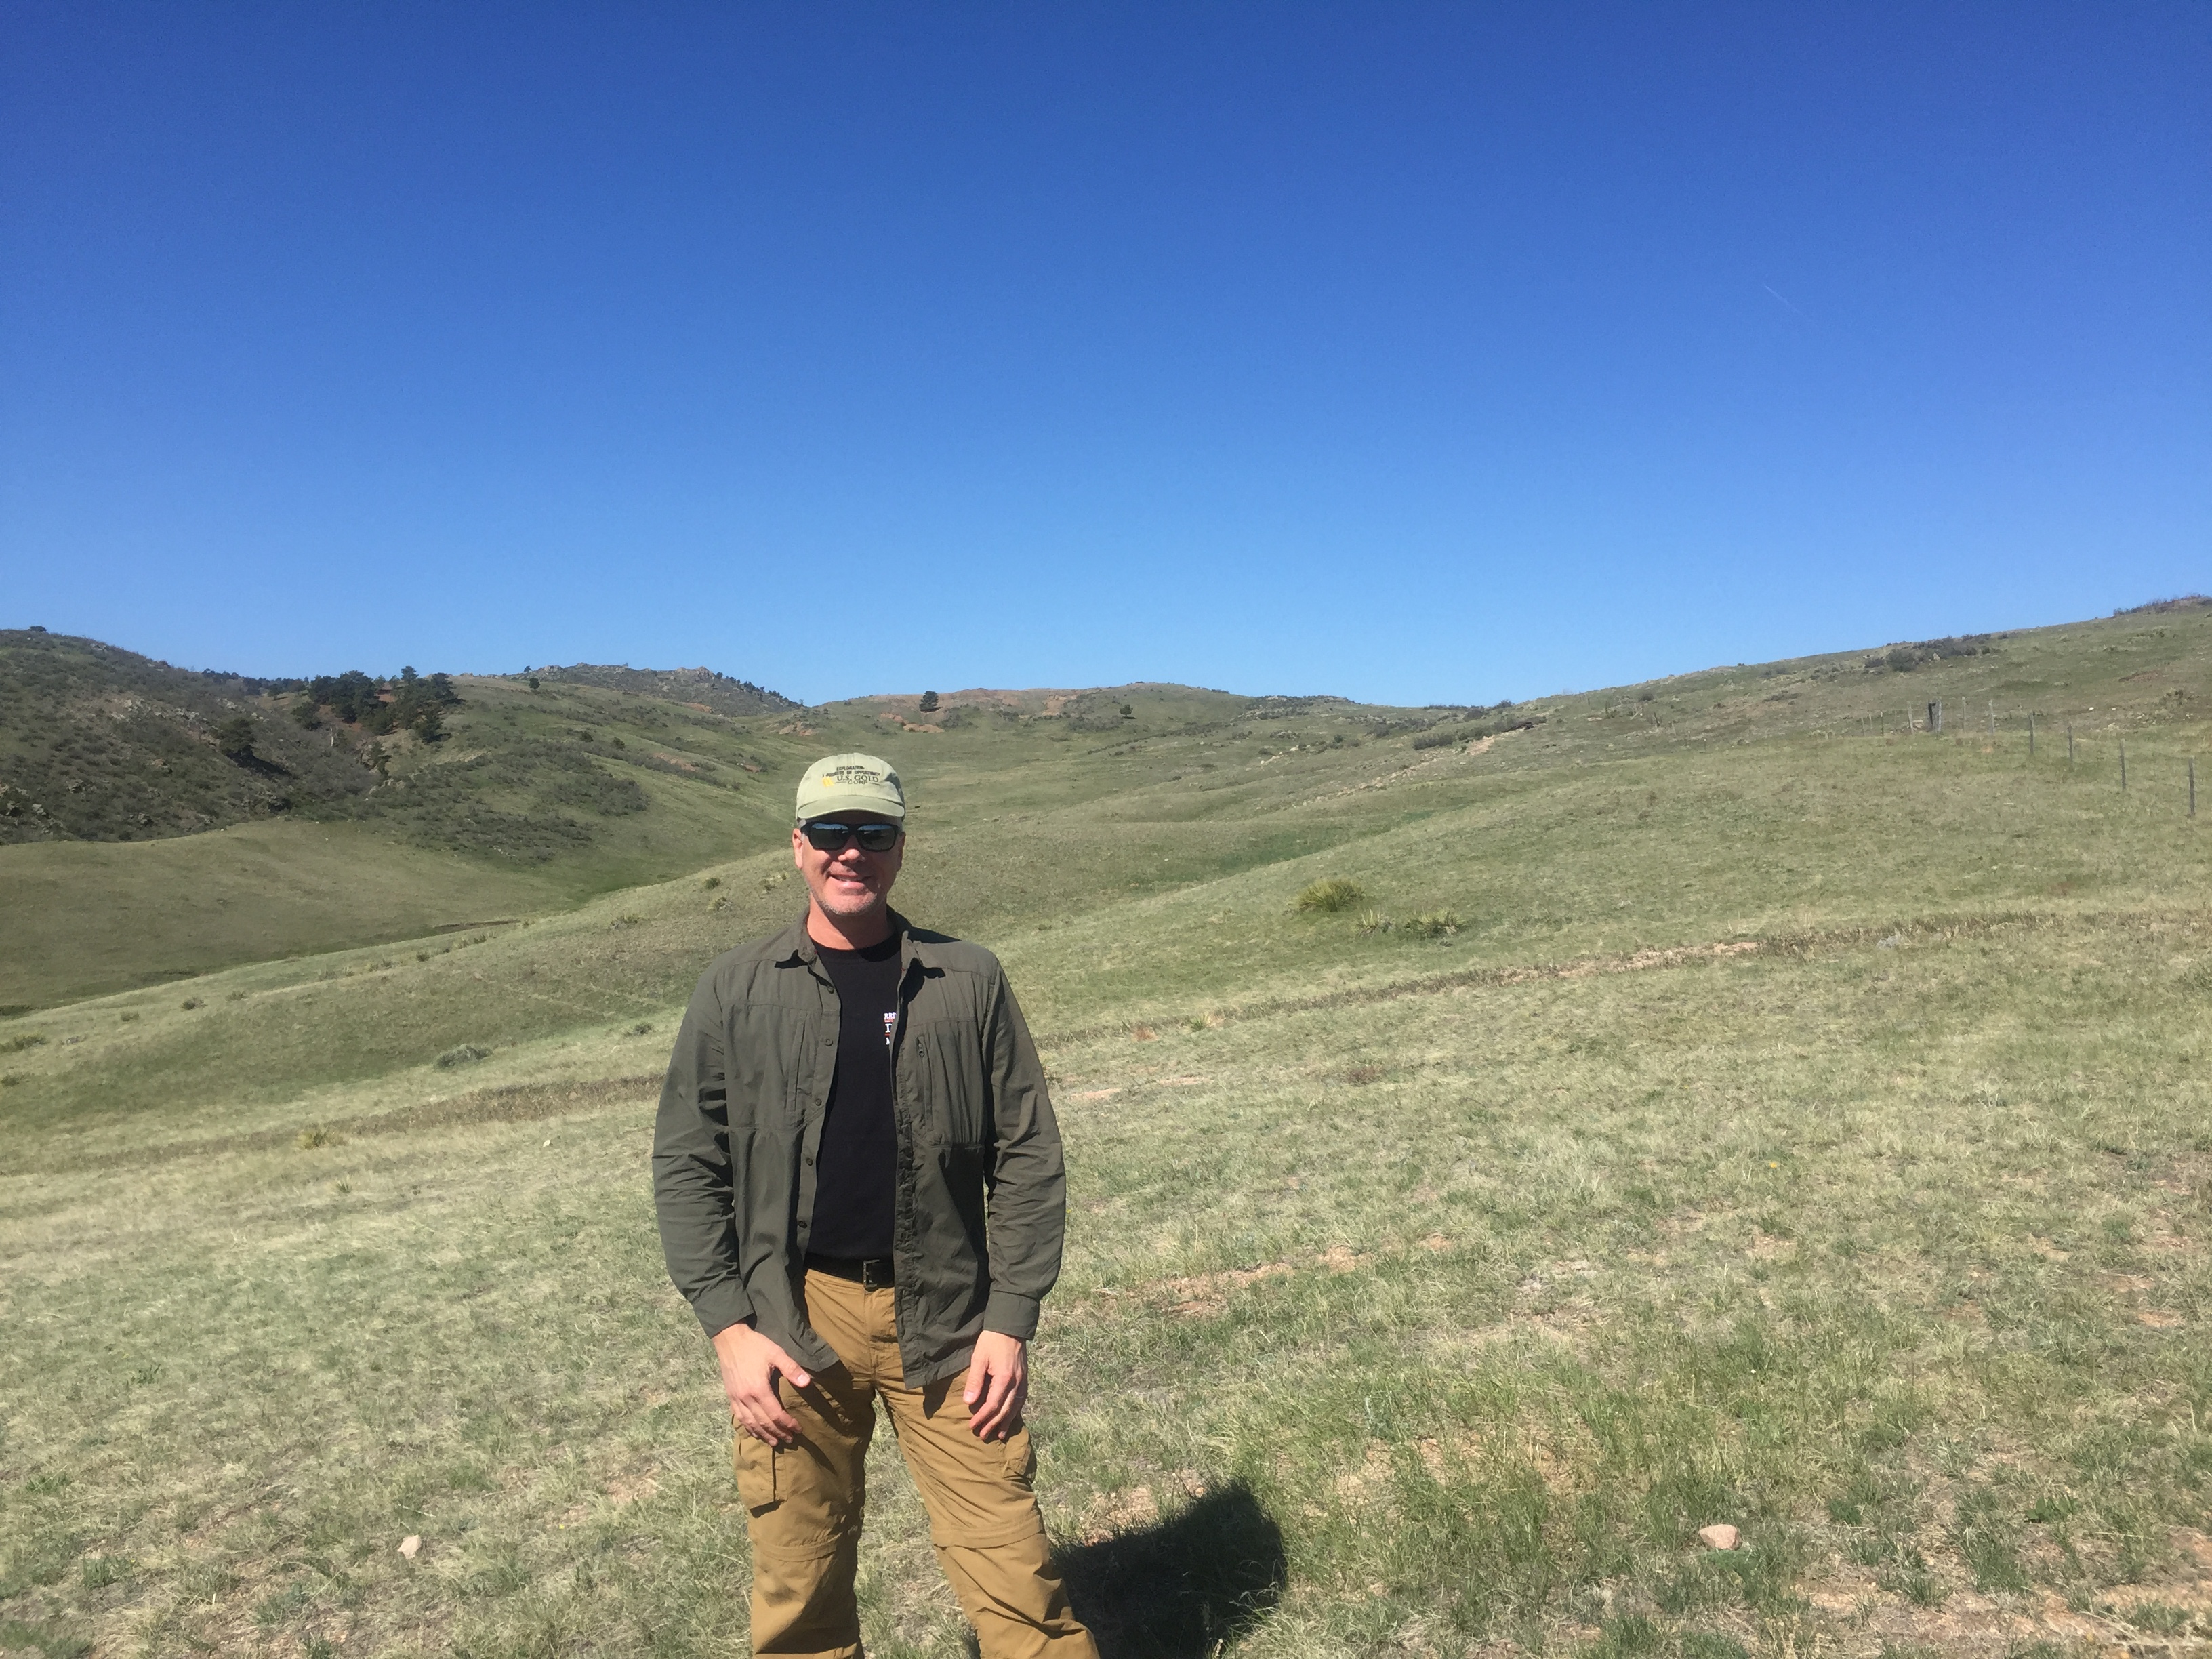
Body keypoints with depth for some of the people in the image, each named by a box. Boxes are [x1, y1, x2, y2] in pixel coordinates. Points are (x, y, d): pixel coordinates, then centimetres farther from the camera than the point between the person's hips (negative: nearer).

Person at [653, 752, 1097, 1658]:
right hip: (794, 1320, 1)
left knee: (1016, 1579, 2)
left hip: (945, 1319, 0)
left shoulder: (969, 980, 2)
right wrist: (728, 1328, -5)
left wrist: (1010, 1320, -3)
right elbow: (688, 1166, 3)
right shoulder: (736, 990, 3)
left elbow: (1026, 1156, 2)